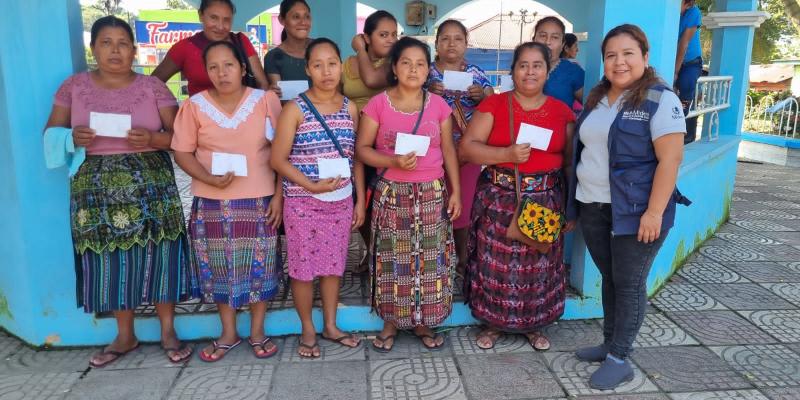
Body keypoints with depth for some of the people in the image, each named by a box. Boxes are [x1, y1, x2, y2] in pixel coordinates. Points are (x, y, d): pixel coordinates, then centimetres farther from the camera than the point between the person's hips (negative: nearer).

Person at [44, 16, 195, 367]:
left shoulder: (153, 87, 1)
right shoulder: (75, 86, 6)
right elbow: (51, 133, 8)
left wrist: (152, 138, -21)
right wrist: (72, 138, -14)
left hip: (150, 186, -1)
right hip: (97, 188, 2)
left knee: (157, 255, -1)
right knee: (110, 260, 6)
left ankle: (168, 332, 16)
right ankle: (125, 336, 24)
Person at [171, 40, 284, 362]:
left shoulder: (266, 100, -3)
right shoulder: (195, 106, -2)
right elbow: (182, 152, 2)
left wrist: (279, 195, -5)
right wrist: (209, 178, -15)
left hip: (258, 201, -1)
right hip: (212, 203, 1)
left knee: (259, 267, 6)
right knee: (219, 269, 10)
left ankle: (257, 332, 25)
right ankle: (228, 334, 29)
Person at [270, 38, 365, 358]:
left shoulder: (350, 108, 4)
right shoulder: (295, 109, -9)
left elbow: (356, 157, 8)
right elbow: (278, 159, -11)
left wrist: (360, 199, 5)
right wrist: (311, 185, -20)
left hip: (341, 200, 4)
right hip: (303, 202, -4)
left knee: (334, 265, 14)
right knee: (304, 267, 6)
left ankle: (330, 326, 31)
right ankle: (308, 331, 25)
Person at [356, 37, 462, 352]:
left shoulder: (438, 105, 3)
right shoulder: (378, 104, -4)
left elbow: (448, 150, 7)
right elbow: (362, 148, -4)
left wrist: (456, 191, 4)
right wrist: (393, 161, -20)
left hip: (432, 193, 2)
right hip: (392, 193, -2)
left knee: (430, 258, 6)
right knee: (393, 258, 5)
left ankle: (422, 321, 24)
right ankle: (391, 321, 23)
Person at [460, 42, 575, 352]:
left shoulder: (562, 112, 6)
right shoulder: (494, 105, -2)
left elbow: (571, 158, 9)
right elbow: (467, 148, -8)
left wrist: (570, 202, 1)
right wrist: (506, 154, -22)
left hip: (545, 201, 2)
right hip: (499, 199, -2)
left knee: (538, 264, 10)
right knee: (496, 262, 4)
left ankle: (533, 325, 30)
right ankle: (493, 322, 25)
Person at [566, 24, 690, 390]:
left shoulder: (660, 100, -10)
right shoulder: (597, 98, 11)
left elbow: (670, 159, -16)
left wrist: (654, 212, -21)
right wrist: (578, 202, 12)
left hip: (634, 211, -6)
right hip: (592, 207, 6)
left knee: (629, 284, 3)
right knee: (609, 278, 16)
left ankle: (620, 360, 14)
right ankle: (609, 343, 30)